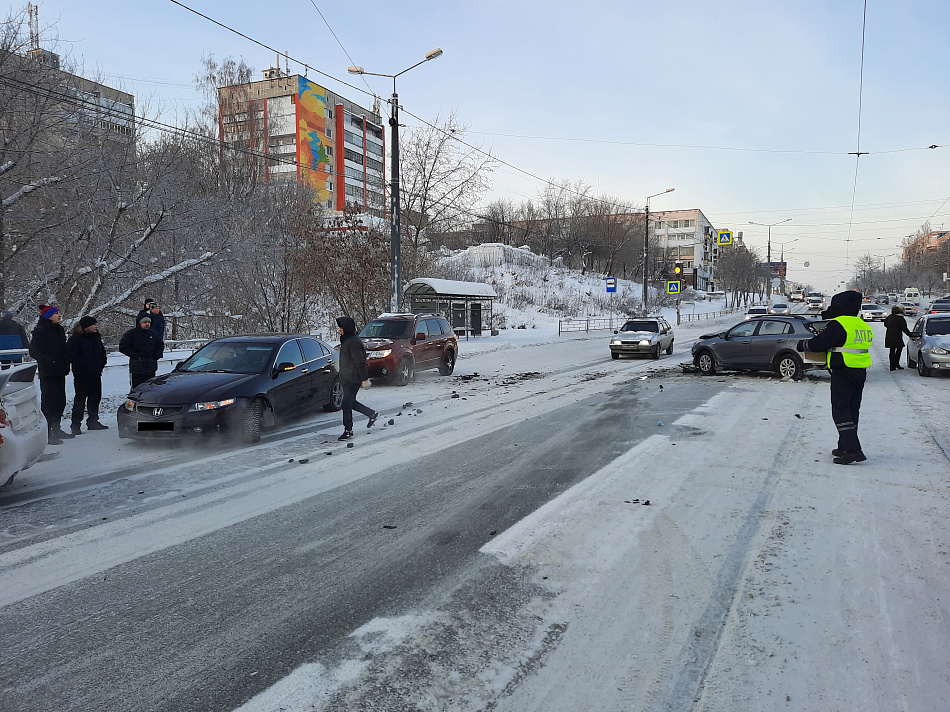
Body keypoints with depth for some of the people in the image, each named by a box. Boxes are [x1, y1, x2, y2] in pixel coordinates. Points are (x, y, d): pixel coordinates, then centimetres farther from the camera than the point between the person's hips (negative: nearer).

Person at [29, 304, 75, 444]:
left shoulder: (59, 330, 15)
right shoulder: (40, 331, -10)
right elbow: (34, 351, -14)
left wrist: (65, 365, 12)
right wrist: (50, 362, -20)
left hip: (59, 372, 8)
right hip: (48, 374, -8)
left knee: (60, 401, 13)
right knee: (48, 402, -7)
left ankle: (56, 429, 25)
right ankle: (47, 434, -4)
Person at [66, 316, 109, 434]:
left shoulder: (97, 338, 13)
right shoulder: (75, 339, -8)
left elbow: (102, 352, 22)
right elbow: (72, 355, -15)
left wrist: (101, 365, 7)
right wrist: (84, 366, -17)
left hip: (96, 375, 7)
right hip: (81, 376, -7)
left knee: (95, 397, 11)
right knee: (80, 398, -4)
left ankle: (93, 422, 22)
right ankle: (76, 425, 1)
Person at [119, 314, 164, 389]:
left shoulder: (153, 334, 11)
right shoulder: (131, 333, -2)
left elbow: (161, 345, 22)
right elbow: (122, 347, -6)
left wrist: (156, 356, 7)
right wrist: (135, 356, -12)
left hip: (151, 368, 4)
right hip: (137, 369, -4)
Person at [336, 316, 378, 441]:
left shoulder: (353, 342, -19)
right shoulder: (347, 340, 14)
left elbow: (360, 362, -21)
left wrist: (365, 379, -22)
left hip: (353, 379, -10)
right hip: (347, 378, 10)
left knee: (346, 404, -5)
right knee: (350, 402, 16)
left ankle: (348, 430, 5)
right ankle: (372, 414, 27)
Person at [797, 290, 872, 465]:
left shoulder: (838, 325, -14)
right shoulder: (863, 325, 13)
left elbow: (819, 343, -16)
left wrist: (802, 344, 3)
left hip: (843, 372, -9)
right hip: (861, 372, 9)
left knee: (840, 411, -6)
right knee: (852, 410, 14)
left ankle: (853, 449, -13)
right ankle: (845, 447, 22)